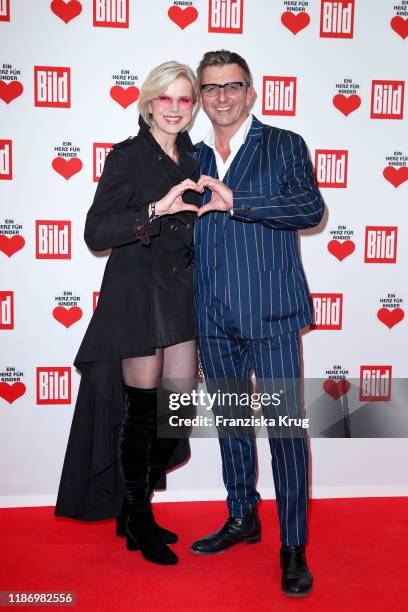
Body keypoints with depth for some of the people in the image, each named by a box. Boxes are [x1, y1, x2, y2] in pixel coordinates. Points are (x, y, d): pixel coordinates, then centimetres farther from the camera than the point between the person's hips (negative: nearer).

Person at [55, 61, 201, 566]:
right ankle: (137, 524, 22)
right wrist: (157, 209, -24)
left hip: (181, 296, 6)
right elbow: (96, 233, -16)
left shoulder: (192, 159, 12)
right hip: (136, 296, -6)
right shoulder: (127, 157, -6)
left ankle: (135, 510, 27)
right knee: (142, 411, 2)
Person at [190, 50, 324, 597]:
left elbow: (311, 208, -15)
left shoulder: (284, 146, 2)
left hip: (270, 311, -4)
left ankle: (294, 547, 11)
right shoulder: (195, 159, 15)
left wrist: (234, 201, -21)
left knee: (285, 424, -3)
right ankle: (243, 519, 33)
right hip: (214, 317, 5)